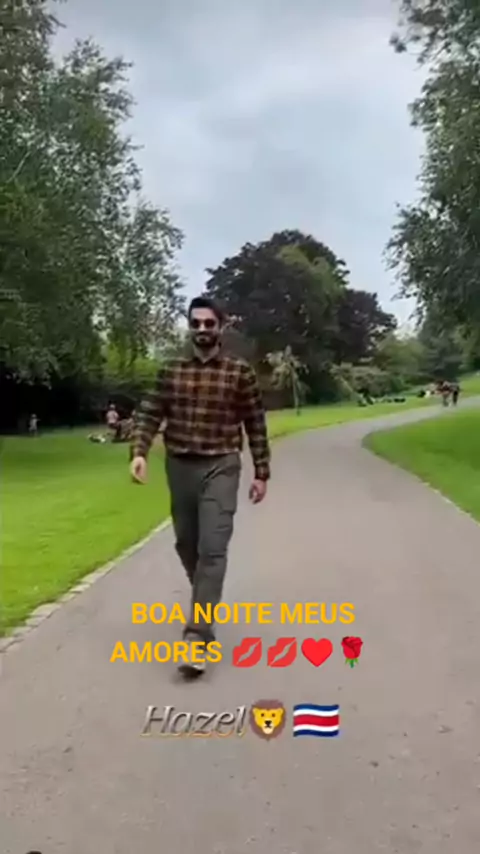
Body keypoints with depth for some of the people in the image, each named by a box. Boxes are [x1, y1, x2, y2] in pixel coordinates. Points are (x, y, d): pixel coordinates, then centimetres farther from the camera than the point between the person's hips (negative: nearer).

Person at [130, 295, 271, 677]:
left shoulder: (240, 371, -2)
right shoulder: (171, 370, 5)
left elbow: (256, 425, 2)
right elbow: (150, 414, 4)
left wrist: (261, 473, 1)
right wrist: (139, 452, -13)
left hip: (220, 467, -4)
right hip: (179, 466, 4)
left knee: (212, 548, -13)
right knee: (187, 543, 15)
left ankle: (198, 635, -14)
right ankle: (207, 601, 41)